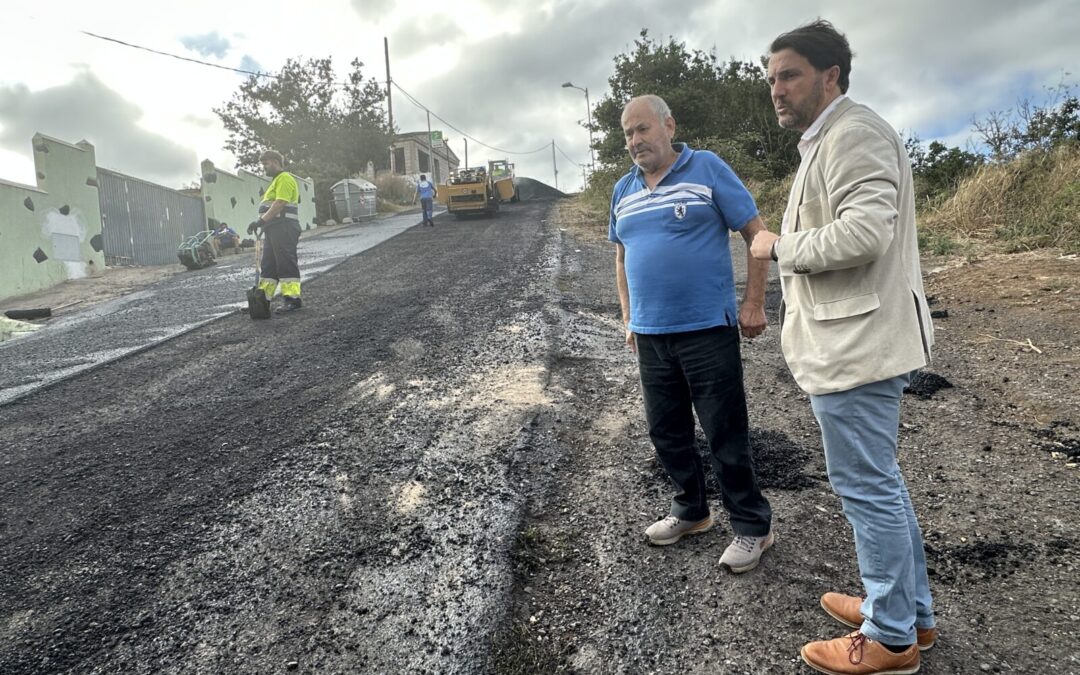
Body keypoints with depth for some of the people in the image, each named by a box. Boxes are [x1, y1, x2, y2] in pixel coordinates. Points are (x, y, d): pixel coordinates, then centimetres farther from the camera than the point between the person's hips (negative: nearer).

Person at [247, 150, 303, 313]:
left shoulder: (285, 179, -8)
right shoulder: (276, 181, 26)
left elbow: (280, 204, -19)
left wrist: (262, 220, -23)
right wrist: (262, 223, 18)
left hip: (284, 228, -11)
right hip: (275, 229, 11)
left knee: (286, 263, -11)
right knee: (268, 264, 10)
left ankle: (292, 298, -10)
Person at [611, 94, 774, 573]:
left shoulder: (707, 169, -4)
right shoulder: (623, 190, 12)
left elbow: (756, 233, -4)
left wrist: (754, 305, -9)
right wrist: (628, 318, 16)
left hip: (708, 330, -5)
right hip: (650, 335, 6)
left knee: (726, 434, 1)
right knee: (666, 432, 14)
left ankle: (752, 526, 17)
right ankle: (690, 510, 33)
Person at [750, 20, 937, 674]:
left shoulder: (853, 133, -15)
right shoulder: (828, 139, 19)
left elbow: (863, 233, -27)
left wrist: (779, 246, -15)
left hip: (856, 346, -11)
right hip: (857, 342, 11)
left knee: (867, 486, 0)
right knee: (878, 480, 19)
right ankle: (912, 612, 34)